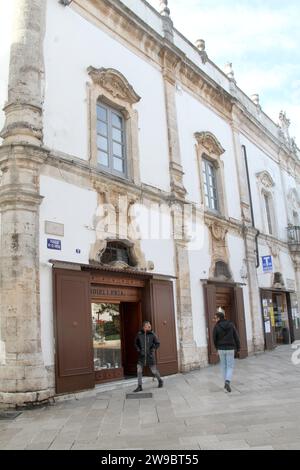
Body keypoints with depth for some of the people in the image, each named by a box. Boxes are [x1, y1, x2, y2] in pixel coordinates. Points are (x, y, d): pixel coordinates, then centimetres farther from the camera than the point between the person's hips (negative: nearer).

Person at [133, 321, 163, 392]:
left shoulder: (152, 334, -6)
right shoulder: (139, 334, -3)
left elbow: (157, 343, 1)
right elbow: (136, 343, 11)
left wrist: (153, 350, -8)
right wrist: (138, 350, -1)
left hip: (150, 355, -1)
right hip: (142, 356, 2)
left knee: (154, 370, 6)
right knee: (139, 370, -5)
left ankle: (160, 381, 32)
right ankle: (139, 386, 5)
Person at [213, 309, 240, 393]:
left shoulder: (216, 327, -8)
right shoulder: (231, 325, -3)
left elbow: (214, 339, -2)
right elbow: (236, 337, -2)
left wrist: (217, 347, 17)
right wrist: (238, 348, 7)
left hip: (221, 349, 0)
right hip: (230, 349, 0)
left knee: (223, 366, 16)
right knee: (230, 366, 4)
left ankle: (226, 383, 21)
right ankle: (227, 382, -16)